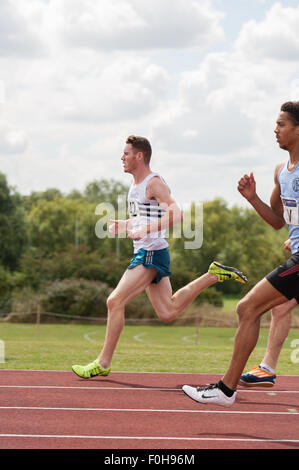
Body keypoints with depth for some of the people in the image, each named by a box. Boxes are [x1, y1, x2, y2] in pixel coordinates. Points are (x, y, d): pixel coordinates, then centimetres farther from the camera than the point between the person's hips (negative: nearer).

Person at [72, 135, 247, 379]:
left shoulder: (154, 183, -12)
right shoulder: (136, 183, 17)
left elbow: (176, 214, -24)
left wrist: (146, 230, -30)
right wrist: (123, 225, 13)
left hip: (151, 253, -10)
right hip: (145, 253, 10)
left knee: (115, 301, -12)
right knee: (167, 312, 10)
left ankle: (103, 363, -6)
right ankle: (213, 275, 17)